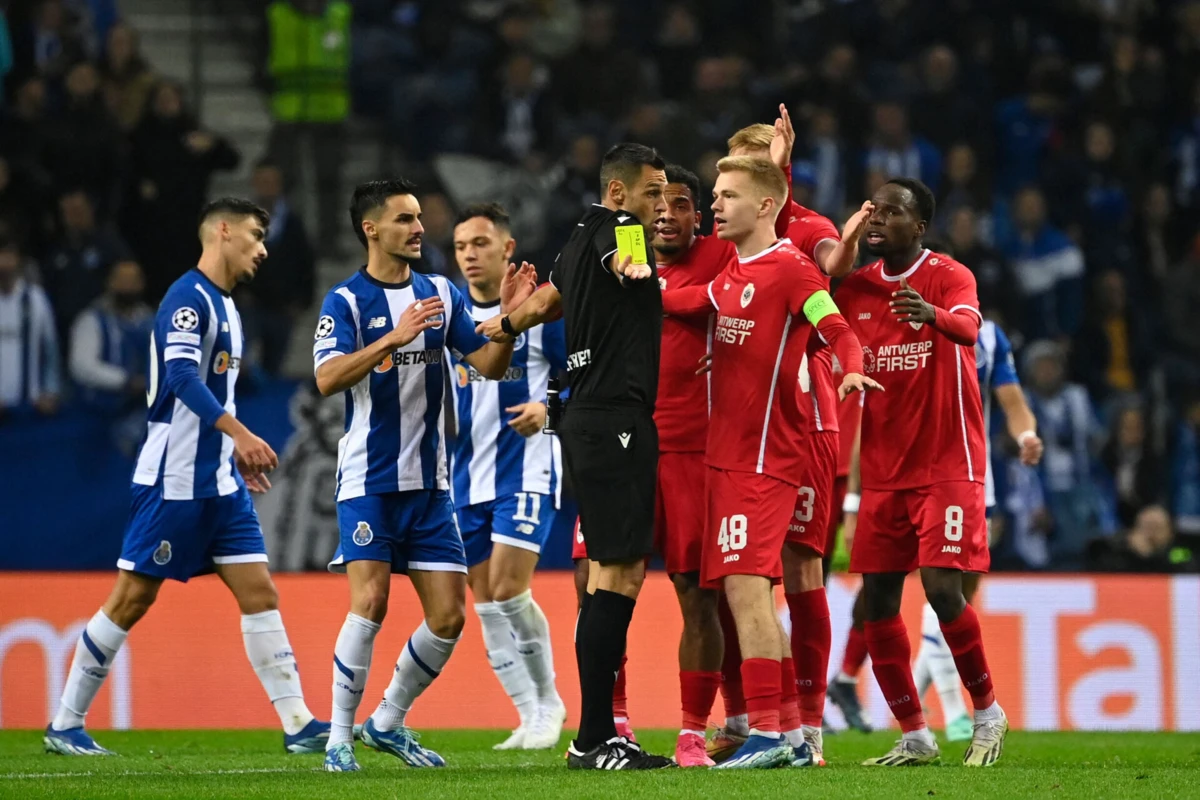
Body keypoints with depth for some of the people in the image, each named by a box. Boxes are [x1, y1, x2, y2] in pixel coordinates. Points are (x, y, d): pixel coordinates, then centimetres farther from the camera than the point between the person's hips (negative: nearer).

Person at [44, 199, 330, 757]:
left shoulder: (225, 306, 17)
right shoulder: (189, 298, -13)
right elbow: (181, 376, -26)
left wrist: (238, 455, 24)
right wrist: (239, 433, -35)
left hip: (220, 482, 9)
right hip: (173, 479, -9)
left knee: (260, 594, 1)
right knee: (132, 600, -4)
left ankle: (297, 724, -2)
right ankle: (64, 726, 5)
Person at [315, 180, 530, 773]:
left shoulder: (441, 295, 9)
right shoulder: (346, 300, -5)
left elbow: (490, 367, 6)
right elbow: (327, 378, -20)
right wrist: (395, 336, -29)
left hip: (428, 480, 5)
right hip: (368, 479, -5)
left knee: (448, 616, 0)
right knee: (370, 602, -16)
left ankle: (388, 722, 19)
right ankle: (340, 738, -4)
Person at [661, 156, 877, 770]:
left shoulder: (789, 267, -9)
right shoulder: (731, 275, 17)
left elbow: (837, 330, -19)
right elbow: (681, 302, 31)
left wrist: (852, 370, -38)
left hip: (763, 456, -9)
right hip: (727, 454, 9)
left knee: (745, 585, -16)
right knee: (748, 593, 10)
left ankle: (766, 731, -18)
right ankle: (790, 737, 15)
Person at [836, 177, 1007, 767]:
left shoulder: (949, 277, -9)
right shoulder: (856, 288, 7)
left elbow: (967, 325, -30)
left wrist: (931, 314, -52)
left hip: (947, 467, -5)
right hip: (882, 471, 5)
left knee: (942, 587, -15)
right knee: (878, 601, 0)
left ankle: (988, 713, 5)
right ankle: (914, 737, 10)